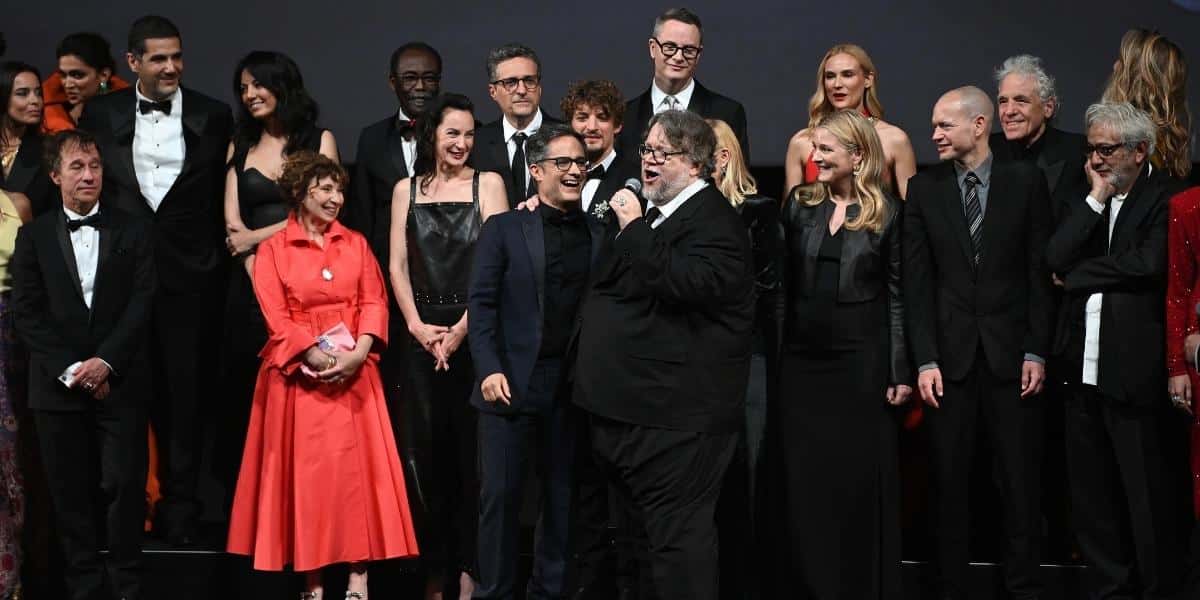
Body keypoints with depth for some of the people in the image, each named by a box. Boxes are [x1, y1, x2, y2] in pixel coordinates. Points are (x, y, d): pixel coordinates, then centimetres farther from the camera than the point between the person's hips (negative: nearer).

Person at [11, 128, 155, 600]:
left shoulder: (132, 231, 6)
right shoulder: (34, 236, 7)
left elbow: (142, 303, -2)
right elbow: (26, 313, 1)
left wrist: (105, 361, -12)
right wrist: (69, 369, -9)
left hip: (119, 382, -1)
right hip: (58, 384, 1)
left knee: (124, 486, -3)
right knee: (71, 492, 4)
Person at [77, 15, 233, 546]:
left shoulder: (212, 116, 1)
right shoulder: (100, 114, 4)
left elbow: (224, 196, 5)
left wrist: (216, 257, -1)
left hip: (188, 277, -1)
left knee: (185, 392, 4)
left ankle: (180, 507, 13)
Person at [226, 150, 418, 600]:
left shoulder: (355, 244, 12)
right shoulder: (272, 250, 2)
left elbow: (374, 301, 3)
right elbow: (277, 318, -6)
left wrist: (358, 353, -13)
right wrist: (317, 357, -17)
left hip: (354, 372, 3)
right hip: (301, 374, -2)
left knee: (359, 466, -2)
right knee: (307, 470, -1)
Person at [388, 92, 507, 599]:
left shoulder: (487, 184, 3)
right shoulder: (407, 190, 12)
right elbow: (397, 264, 7)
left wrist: (462, 328, -12)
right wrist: (418, 326, -6)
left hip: (474, 330, -2)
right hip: (422, 333, 3)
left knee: (473, 448, -1)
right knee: (427, 449, 3)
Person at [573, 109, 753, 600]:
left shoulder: (715, 220, -11)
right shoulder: (645, 213, 18)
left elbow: (689, 284, -29)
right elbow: (606, 285, 30)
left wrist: (633, 228, -21)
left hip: (673, 416, -10)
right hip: (624, 407, 10)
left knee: (676, 537, -8)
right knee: (646, 534, 17)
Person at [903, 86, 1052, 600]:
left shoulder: (1025, 182, 2)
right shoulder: (923, 188, 4)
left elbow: (1040, 272, 2)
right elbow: (916, 281, 1)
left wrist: (1037, 351, -4)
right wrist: (925, 360, -5)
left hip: (1010, 354, -1)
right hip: (951, 355, 1)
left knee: (1020, 479, 4)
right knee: (949, 480, 4)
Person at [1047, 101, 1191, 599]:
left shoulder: (1168, 198, -7)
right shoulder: (1087, 199, 14)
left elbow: (1148, 264, -20)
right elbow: (1055, 258, 2)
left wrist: (1077, 276, -7)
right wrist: (1096, 198, -3)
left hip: (1136, 370, -7)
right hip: (1084, 368, 7)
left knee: (1150, 498, 1)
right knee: (1092, 497, 13)